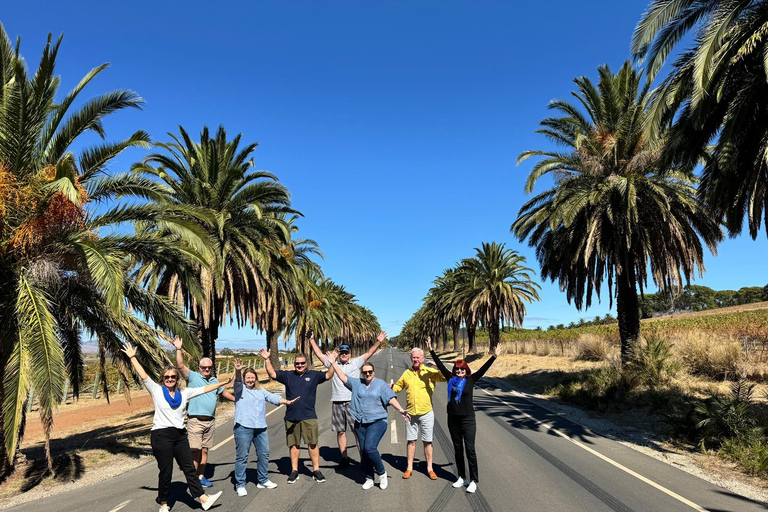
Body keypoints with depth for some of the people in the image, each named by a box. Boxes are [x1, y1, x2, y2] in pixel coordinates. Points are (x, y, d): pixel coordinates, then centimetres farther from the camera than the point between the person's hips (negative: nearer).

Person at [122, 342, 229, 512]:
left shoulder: (184, 393, 8)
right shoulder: (156, 390, -1)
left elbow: (205, 389, 10)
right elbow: (143, 375, -6)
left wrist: (223, 383, 8)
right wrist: (132, 357, -9)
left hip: (180, 435, 4)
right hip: (161, 435, -4)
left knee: (189, 468, 6)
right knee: (165, 471, 5)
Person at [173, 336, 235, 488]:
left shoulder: (214, 380, 16)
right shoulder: (193, 377, -1)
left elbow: (223, 392, 31)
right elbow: (180, 366, -14)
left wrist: (236, 400, 36)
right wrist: (178, 349, -22)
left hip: (210, 421, 5)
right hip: (196, 420, -5)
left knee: (205, 450, 10)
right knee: (195, 450, -6)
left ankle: (201, 476, 20)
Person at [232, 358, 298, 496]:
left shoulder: (261, 391, 19)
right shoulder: (240, 389, 3)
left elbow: (273, 397, 11)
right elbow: (238, 381, -17)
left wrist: (287, 401, -4)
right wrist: (238, 371, -38)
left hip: (261, 428, 6)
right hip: (243, 427, -6)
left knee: (264, 454, 12)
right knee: (242, 457, -3)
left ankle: (263, 480, 27)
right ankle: (240, 485, 9)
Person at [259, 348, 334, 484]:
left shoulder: (313, 375, 4)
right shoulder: (288, 376, 8)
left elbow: (328, 375, -4)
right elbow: (272, 374, 4)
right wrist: (267, 360, -7)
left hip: (309, 417, -2)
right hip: (291, 417, 2)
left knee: (312, 443, -1)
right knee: (293, 444, 10)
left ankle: (316, 470, 8)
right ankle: (294, 471, 20)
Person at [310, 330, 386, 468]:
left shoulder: (356, 363, 7)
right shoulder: (332, 364, 12)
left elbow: (369, 353, 1)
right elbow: (319, 354, 15)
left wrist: (378, 342, -9)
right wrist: (312, 340, 13)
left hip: (352, 402, -2)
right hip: (337, 403, 3)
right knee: (340, 431, 8)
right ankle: (344, 458, 18)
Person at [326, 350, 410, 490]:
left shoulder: (381, 384, 1)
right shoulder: (357, 383, 11)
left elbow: (391, 398, -6)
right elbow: (343, 378, 9)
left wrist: (401, 410, -19)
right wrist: (333, 363, 5)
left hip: (377, 422, -4)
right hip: (360, 423, 4)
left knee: (370, 448, -18)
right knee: (363, 451, 6)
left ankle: (381, 473, 3)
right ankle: (369, 479, 21)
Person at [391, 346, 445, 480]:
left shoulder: (430, 372, -5)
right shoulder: (406, 373, 7)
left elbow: (446, 377, -15)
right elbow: (398, 386, 18)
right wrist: (390, 387, -2)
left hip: (426, 413, -2)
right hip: (411, 413, 3)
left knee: (427, 441, 6)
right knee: (411, 441, 9)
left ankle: (429, 468, 18)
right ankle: (409, 468, 20)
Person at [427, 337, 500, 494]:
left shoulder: (470, 380, -1)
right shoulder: (451, 379, 5)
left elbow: (483, 369, -9)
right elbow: (440, 365, 9)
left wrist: (494, 356, -18)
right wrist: (431, 350, 10)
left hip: (468, 419, -4)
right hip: (453, 419, 4)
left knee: (470, 449, -3)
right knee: (458, 449, 12)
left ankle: (473, 481, 4)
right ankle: (462, 478, 24)